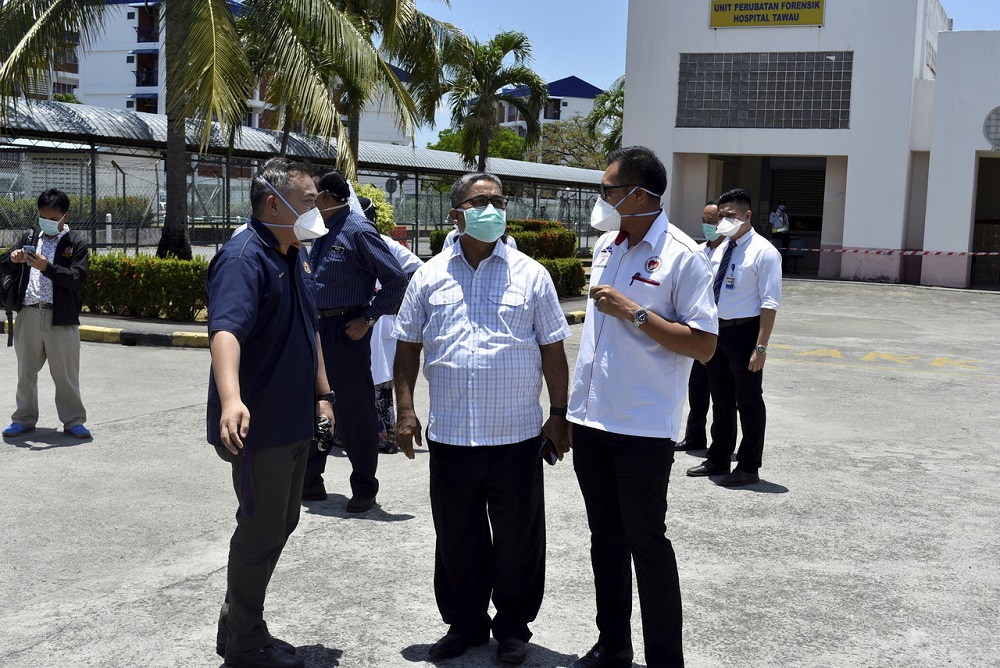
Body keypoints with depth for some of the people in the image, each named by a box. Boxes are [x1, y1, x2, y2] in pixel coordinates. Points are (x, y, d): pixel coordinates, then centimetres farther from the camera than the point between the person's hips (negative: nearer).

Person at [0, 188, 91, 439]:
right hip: (28, 314, 4)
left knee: (65, 373, 1)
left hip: (61, 317, -4)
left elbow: (78, 277, -11)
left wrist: (47, 267, -23)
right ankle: (24, 419, 22)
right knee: (26, 371, 11)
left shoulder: (76, 243, 0)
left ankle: (73, 421, 11)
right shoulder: (30, 237, 13)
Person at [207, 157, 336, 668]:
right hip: (259, 425, -10)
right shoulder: (244, 257, -19)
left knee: (281, 523, 17)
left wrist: (321, 392, 20)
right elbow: (225, 329, -35)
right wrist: (231, 399, -50)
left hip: (295, 421, 10)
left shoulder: (296, 256, 12)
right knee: (262, 529, 1)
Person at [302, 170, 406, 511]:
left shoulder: (358, 231, -13)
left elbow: (396, 280, -16)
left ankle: (364, 490, 15)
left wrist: (367, 320, -16)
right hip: (317, 330, 9)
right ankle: (309, 483, 26)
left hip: (346, 332, -9)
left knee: (355, 412, 1)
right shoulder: (323, 233, 12)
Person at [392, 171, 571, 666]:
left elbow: (552, 350, 3)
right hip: (449, 435, 2)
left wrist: (558, 414, 0)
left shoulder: (530, 275, 2)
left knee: (517, 537, 9)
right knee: (456, 538, 13)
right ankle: (465, 622, 31)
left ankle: (513, 625, 27)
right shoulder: (430, 276, 5)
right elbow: (408, 346, 9)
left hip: (517, 435, -1)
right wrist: (405, 410, 2)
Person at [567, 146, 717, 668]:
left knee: (646, 542, 2)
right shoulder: (605, 245, 10)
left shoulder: (682, 256, -12)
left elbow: (704, 345, -17)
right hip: (591, 419, 7)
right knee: (605, 538, 16)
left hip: (643, 427, -7)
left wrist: (633, 312, -22)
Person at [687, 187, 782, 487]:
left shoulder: (763, 252, -11)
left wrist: (761, 346, -21)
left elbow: (770, 303, -15)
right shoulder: (719, 249, 11)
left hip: (744, 333, -7)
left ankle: (748, 467, 14)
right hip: (717, 330, 7)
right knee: (721, 400, 16)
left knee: (749, 402, 3)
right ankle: (718, 460, 28)